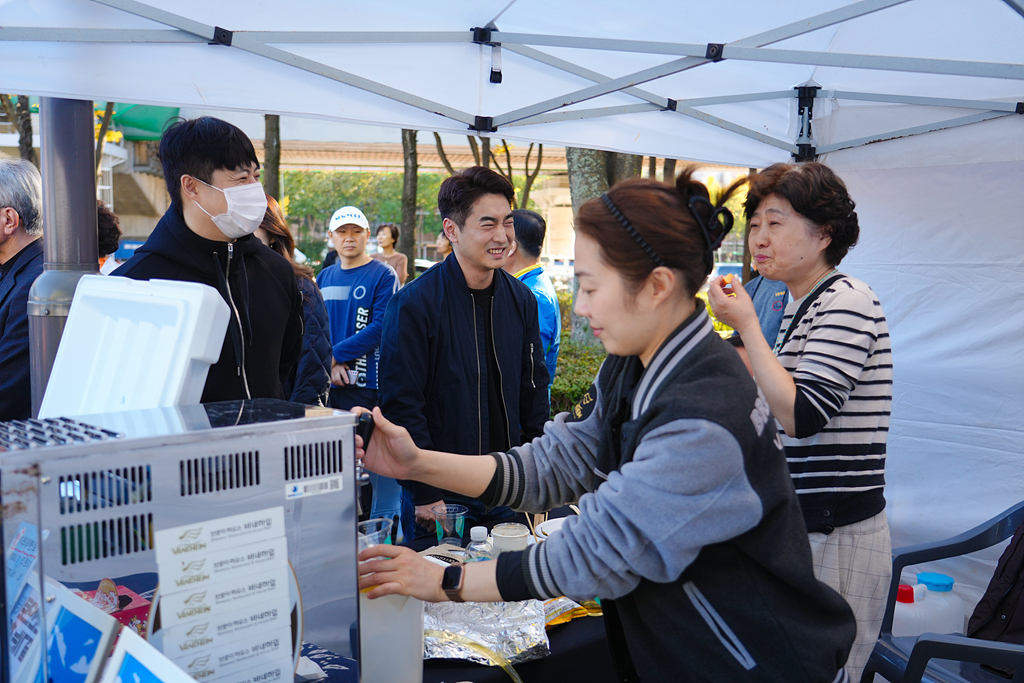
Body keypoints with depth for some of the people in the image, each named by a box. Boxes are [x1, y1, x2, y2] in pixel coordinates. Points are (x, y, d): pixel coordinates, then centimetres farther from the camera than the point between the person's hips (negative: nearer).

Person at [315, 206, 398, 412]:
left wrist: (335, 354, -13)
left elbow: (381, 327, -13)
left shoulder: (384, 275, -4)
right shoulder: (323, 277, 13)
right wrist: (328, 363, -8)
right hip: (325, 384, 5)